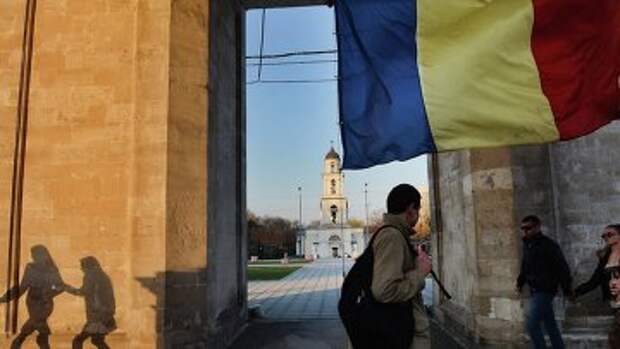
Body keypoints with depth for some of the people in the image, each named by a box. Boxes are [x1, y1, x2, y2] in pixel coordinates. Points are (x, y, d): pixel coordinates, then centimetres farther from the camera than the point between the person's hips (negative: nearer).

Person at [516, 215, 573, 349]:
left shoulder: (548, 245, -13)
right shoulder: (527, 245, 10)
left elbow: (562, 268, -13)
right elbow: (525, 267, 19)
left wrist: (567, 290, -13)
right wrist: (520, 282, 10)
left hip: (545, 290, -8)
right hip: (535, 291, 8)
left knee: (532, 323, -13)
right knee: (550, 324, 16)